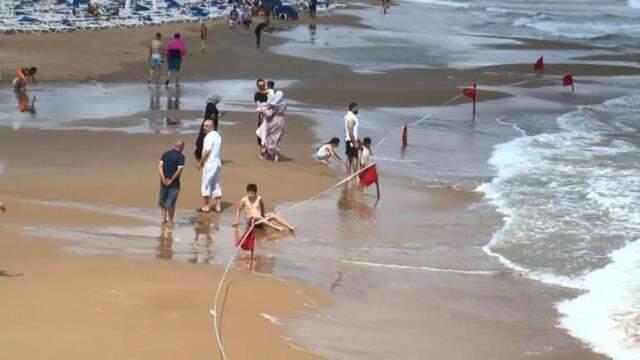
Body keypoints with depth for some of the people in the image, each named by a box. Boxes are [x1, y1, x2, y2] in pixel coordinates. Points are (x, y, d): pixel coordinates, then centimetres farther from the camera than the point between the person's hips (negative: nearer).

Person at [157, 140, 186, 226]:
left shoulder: (165, 154, 3)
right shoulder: (180, 157, -11)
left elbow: (160, 166, -6)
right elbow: (179, 170, -20)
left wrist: (163, 178, -12)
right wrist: (171, 180, -15)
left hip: (164, 182, 4)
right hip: (174, 183, -4)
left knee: (163, 200, 19)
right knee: (171, 202, 5)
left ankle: (164, 218, 21)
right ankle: (170, 221, 12)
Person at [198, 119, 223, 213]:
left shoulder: (209, 137, -16)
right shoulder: (218, 135, 13)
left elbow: (207, 151, -20)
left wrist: (200, 162, -11)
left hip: (209, 163, -9)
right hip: (217, 162, 9)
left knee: (206, 184, 1)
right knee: (216, 184, 13)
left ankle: (206, 206, 6)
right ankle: (218, 206, 13)